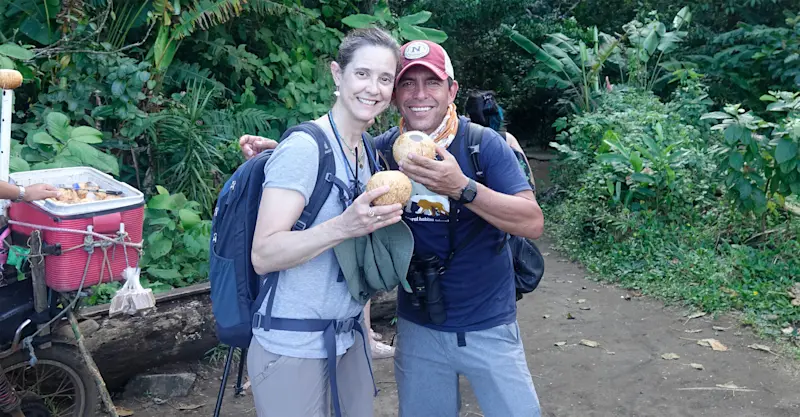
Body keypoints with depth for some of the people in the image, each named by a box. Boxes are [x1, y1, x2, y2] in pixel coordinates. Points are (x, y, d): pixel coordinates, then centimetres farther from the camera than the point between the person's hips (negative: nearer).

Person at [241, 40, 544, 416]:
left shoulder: (484, 145, -14)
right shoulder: (381, 151, -5)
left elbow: (533, 223, -22)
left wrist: (462, 187, -36)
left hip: (489, 328, -2)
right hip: (418, 328, 3)